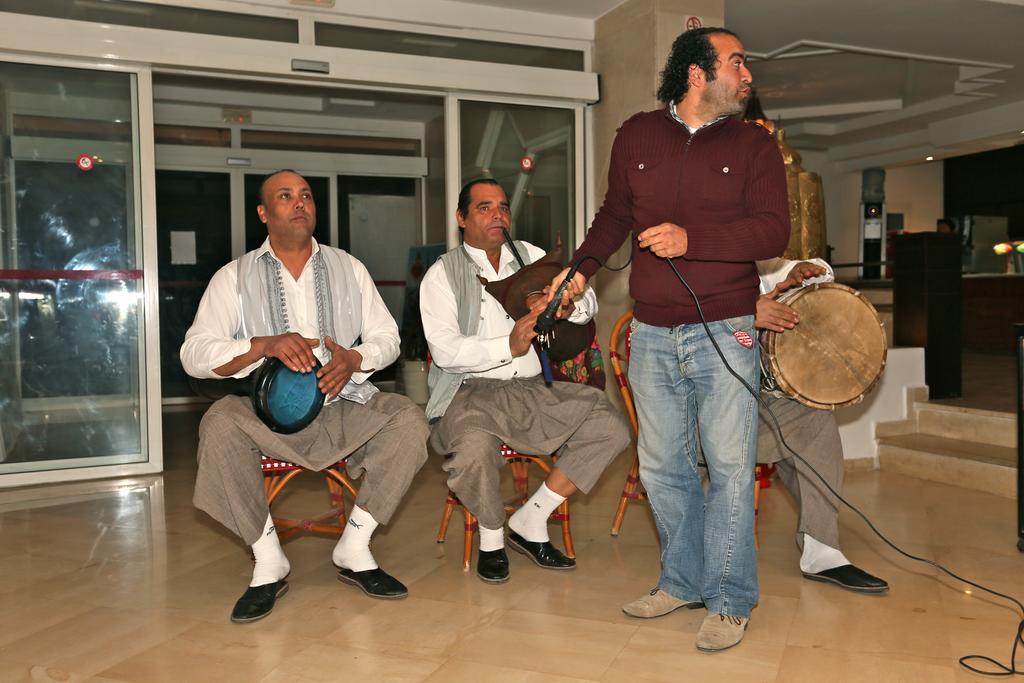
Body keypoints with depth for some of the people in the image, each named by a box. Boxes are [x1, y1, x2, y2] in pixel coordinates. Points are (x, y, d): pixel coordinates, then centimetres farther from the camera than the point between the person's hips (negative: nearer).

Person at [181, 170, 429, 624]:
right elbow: (194, 355, -6)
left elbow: (387, 337, 10)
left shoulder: (349, 269, 12)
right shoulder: (234, 277, 4)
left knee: (408, 419, -25)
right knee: (220, 424, -33)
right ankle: (268, 561, -15)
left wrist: (353, 359, -14)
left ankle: (354, 548, -10)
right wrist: (266, 344, -23)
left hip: (342, 405, 2)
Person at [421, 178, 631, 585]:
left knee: (611, 427, -16)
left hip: (531, 390, 5)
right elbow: (445, 351, -13)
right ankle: (492, 536, -2)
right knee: (474, 446, -37)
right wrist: (509, 346, -25)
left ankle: (530, 521, -1)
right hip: (470, 393, -4)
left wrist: (570, 306, -13)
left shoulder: (530, 257, 15)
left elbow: (588, 302, 11)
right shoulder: (442, 274, 1)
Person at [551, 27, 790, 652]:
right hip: (653, 335, 3)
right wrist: (582, 267, 8)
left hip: (725, 333, -3)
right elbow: (615, 214, 21)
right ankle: (683, 581, 28)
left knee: (730, 467, -2)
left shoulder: (754, 143, 3)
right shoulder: (637, 135, 10)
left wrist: (690, 238, -20)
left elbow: (774, 231, -8)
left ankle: (730, 601, 13)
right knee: (662, 468, 11)